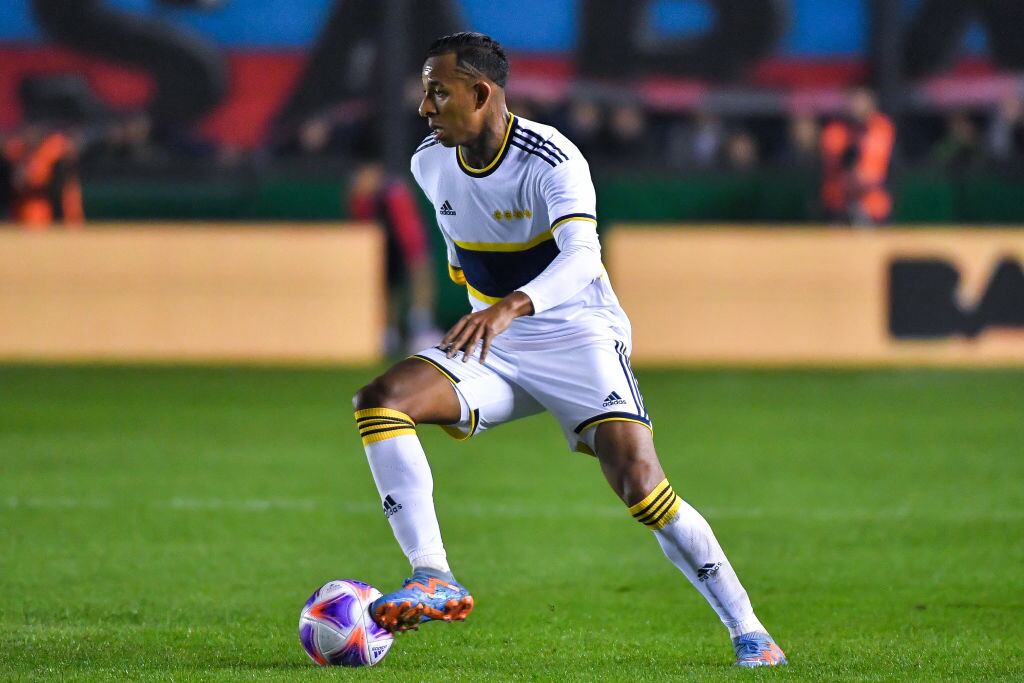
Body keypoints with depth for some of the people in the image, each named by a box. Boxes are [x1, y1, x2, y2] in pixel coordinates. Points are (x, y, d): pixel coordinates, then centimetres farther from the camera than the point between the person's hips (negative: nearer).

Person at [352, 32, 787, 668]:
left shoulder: (550, 159, -21)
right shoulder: (430, 164, 0)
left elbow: (582, 258, -37)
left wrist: (513, 305, -53)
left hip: (578, 334, -6)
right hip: (493, 347, 6)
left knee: (642, 485, -21)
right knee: (380, 400, -19)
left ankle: (749, 633, -7)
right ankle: (434, 580, -24)